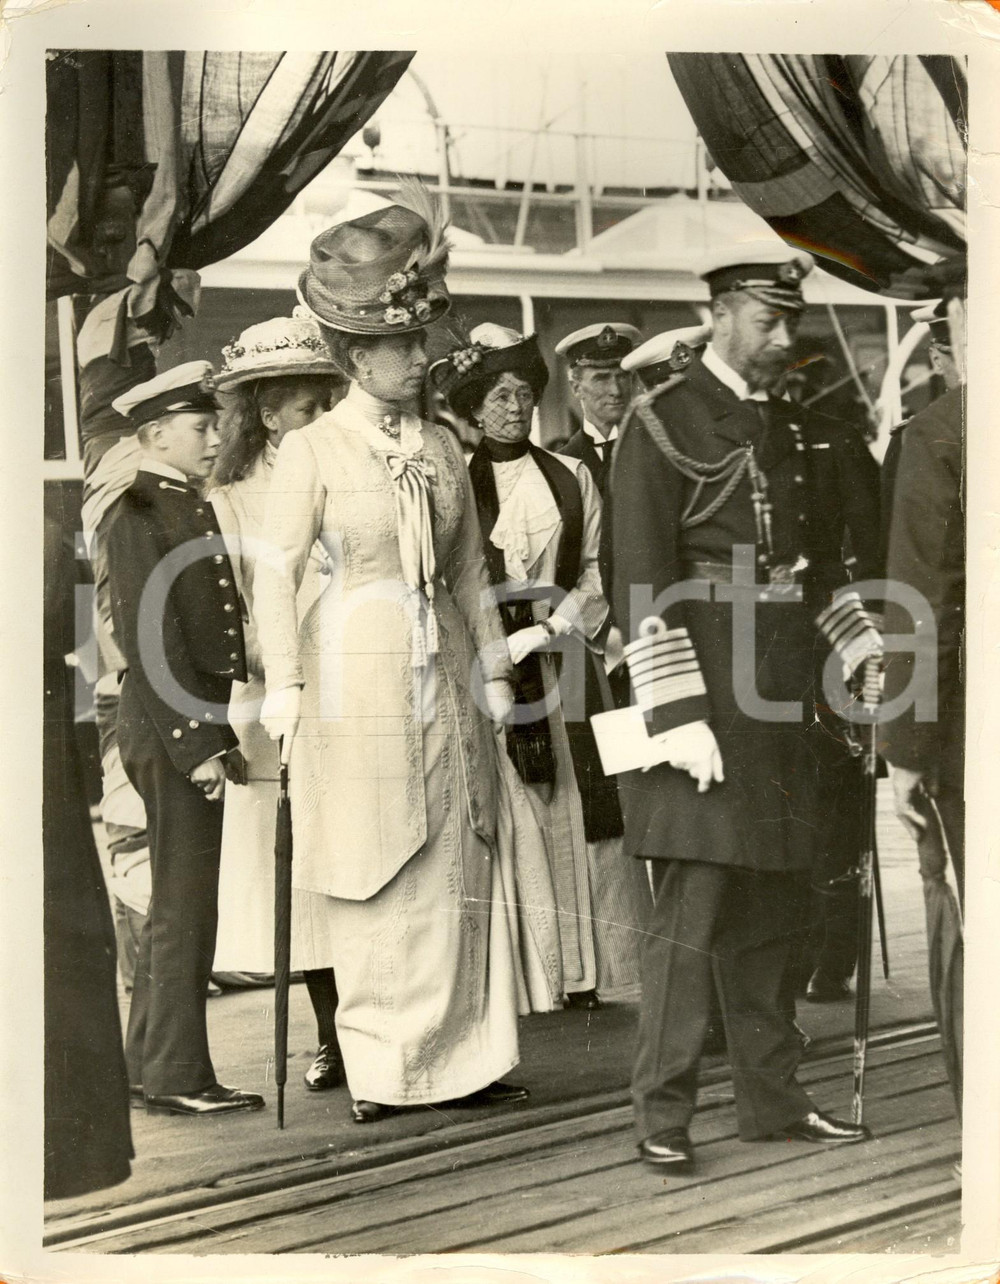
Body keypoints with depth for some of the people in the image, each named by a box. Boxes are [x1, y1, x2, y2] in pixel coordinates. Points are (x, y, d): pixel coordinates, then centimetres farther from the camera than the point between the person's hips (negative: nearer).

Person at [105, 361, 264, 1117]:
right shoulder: (140, 517, -12)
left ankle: (151, 1064, 24)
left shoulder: (195, 509, 16)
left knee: (180, 905, 15)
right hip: (174, 734, -9)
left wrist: (219, 735, 13)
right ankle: (178, 1076, 4)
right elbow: (149, 642, -18)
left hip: (200, 731, 9)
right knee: (186, 906, -4)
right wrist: (196, 744, -19)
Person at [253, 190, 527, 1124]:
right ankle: (380, 1069, 9)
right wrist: (284, 684, -13)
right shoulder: (312, 449, -3)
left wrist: (493, 667, 12)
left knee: (456, 864, 5)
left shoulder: (441, 447, 12)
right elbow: (275, 573, -6)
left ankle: (458, 1056, 13)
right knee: (371, 875, -1)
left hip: (442, 676, 5)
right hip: (355, 673, -5)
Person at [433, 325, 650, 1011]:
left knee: (579, 805, -1)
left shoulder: (570, 478, 11)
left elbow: (597, 569, 9)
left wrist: (551, 627, -5)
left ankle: (587, 971, 4)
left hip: (564, 654, 2)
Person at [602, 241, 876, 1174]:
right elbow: (643, 583, -11)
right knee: (692, 906, -7)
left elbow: (833, 552, 22)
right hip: (703, 702, -7)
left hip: (780, 708, 7)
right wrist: (678, 713, -16)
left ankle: (771, 1099, 21)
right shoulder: (664, 422, -6)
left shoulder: (802, 430, 15)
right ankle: (661, 1114, 1)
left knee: (768, 912, 12)